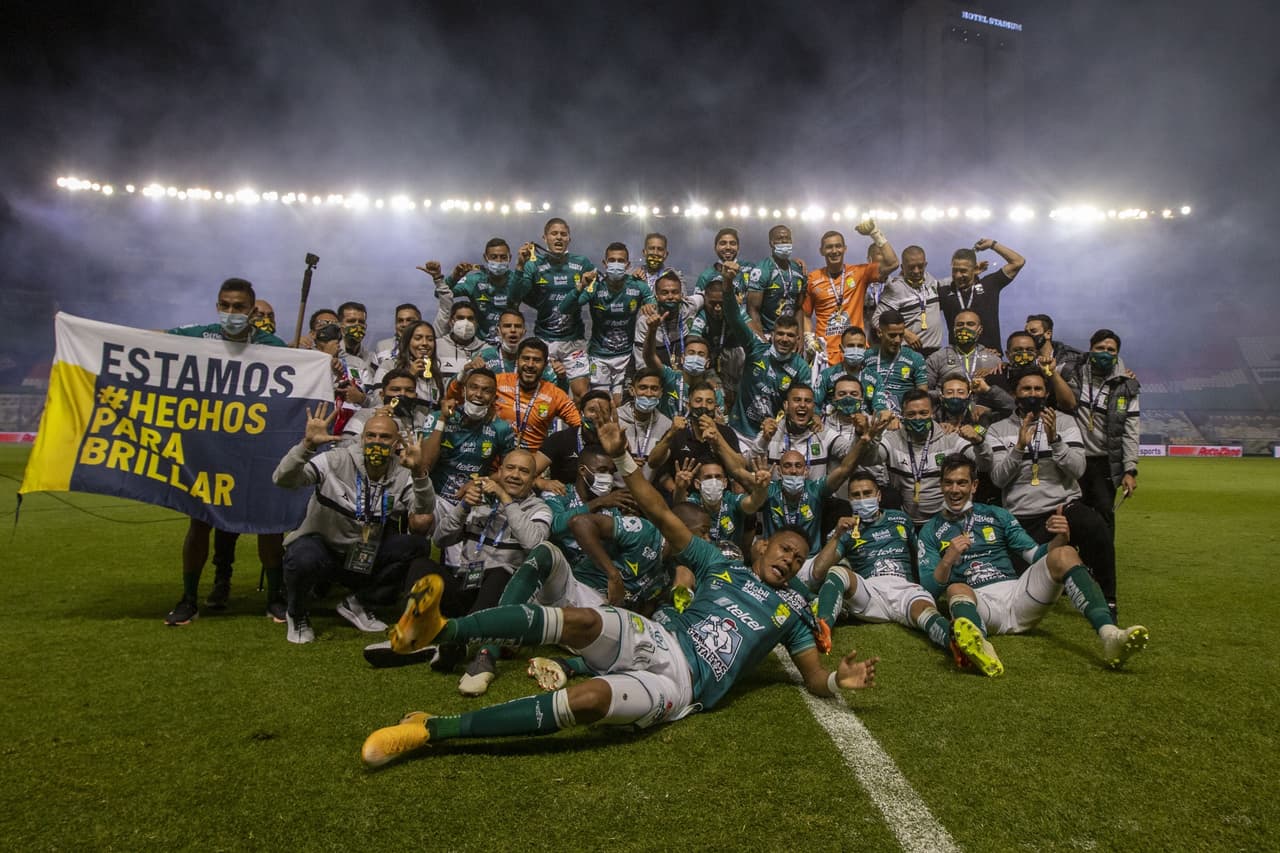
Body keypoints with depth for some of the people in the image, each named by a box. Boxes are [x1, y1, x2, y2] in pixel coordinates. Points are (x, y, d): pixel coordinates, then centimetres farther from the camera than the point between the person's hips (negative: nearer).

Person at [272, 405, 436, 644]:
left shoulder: (402, 475, -5)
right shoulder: (336, 461, -13)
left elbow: (424, 515, -21)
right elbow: (282, 479, -21)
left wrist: (419, 472, -37)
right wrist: (307, 445, -38)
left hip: (366, 559, 3)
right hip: (320, 546, -3)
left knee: (417, 545, -19)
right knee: (303, 559, -37)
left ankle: (358, 604, 2)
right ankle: (298, 615, 0)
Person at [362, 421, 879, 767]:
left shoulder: (792, 609, 18)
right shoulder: (721, 566, 18)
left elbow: (813, 677, 14)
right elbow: (662, 515, 12)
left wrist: (840, 679, -12)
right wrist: (621, 457, 3)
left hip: (679, 685, -2)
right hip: (655, 639, 2)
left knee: (587, 700, -31)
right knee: (580, 620, -32)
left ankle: (432, 729, -32)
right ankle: (441, 629, -45)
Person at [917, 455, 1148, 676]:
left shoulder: (997, 515, 19)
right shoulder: (930, 531, 12)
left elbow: (1036, 556, 13)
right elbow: (928, 588, 3)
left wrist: (1060, 539, -9)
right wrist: (948, 560, -16)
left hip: (1017, 595, 3)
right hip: (977, 602, -3)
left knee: (1065, 554, -19)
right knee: (957, 590, -37)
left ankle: (1109, 635, -40)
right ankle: (978, 644, -72)